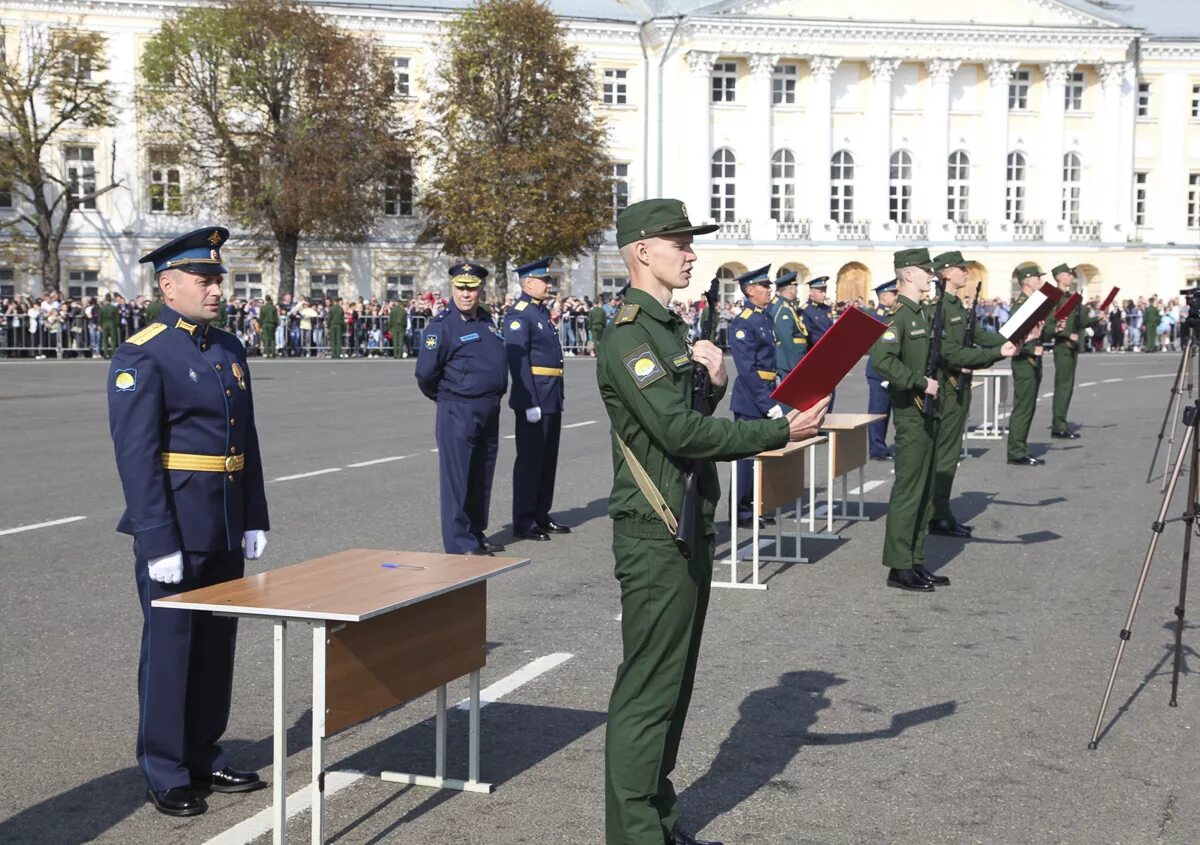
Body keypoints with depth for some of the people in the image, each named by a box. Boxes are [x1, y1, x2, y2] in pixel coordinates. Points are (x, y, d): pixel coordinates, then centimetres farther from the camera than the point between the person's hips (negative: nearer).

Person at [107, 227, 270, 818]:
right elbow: (135, 454, -16)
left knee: (216, 644, 14)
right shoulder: (141, 356, -11)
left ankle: (204, 757, 28)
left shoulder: (229, 349, 12)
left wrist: (254, 519, 11)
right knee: (170, 646, 3)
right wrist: (158, 542, -19)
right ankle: (165, 775, 15)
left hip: (225, 527, 7)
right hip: (174, 524, -7)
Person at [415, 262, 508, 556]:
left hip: (489, 410, 8)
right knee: (457, 477, -3)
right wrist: (447, 398, 3)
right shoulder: (441, 325, -12)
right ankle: (459, 543, 2)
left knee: (482, 475, 15)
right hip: (458, 411, -7)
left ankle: (477, 534, 26)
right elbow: (426, 374, -12)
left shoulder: (485, 319, 11)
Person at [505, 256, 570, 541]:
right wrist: (530, 402, -23)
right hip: (534, 400, -9)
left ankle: (541, 515, 25)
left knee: (548, 459, 15)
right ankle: (524, 522, 5)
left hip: (552, 399, 9)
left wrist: (558, 397, 18)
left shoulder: (542, 311, 16)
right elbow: (518, 361, -19)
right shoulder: (519, 315, -13)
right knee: (529, 460, -2)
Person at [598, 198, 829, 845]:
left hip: (689, 533, 10)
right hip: (655, 540, -10)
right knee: (648, 690, -4)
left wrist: (715, 382, -3)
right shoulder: (628, 336, -16)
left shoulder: (672, 328, 16)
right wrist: (783, 431, -20)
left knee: (673, 683, 16)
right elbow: (680, 432, -24)